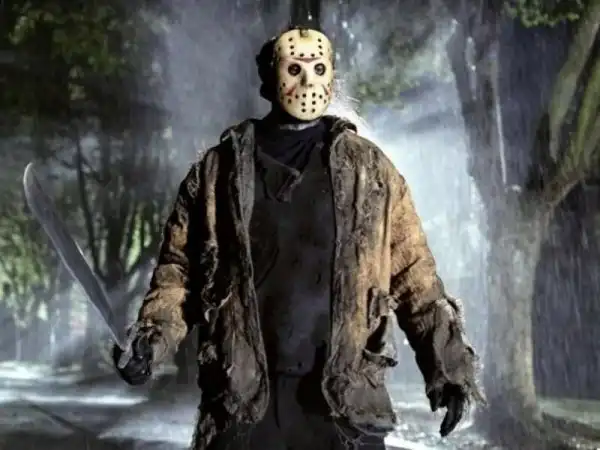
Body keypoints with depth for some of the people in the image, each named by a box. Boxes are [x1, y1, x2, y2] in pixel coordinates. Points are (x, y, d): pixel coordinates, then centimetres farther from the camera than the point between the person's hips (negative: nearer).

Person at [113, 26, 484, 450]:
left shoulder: (369, 170, 6)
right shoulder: (219, 170, 6)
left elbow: (413, 273, 6)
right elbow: (180, 268, 9)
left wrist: (446, 361, -2)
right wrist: (153, 339, -7)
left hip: (345, 403, 0)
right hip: (241, 401, 0)